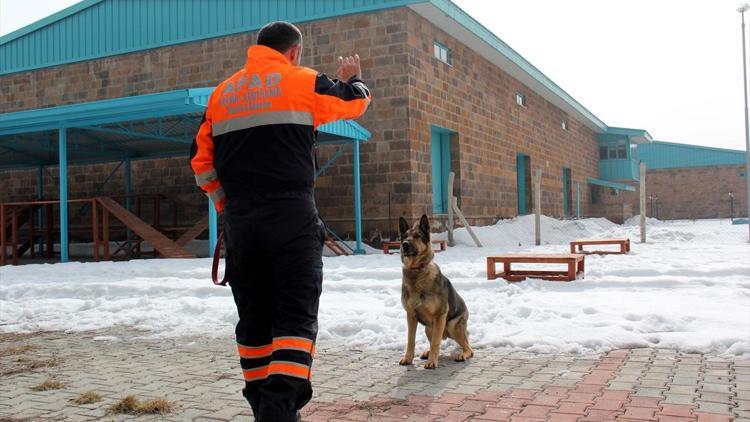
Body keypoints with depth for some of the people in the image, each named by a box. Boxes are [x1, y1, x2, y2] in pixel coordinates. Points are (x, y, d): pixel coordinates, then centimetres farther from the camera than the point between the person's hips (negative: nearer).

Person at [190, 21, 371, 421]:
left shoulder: (222, 92, 15)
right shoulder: (302, 81, 1)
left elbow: (202, 160, 13)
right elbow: (354, 102, 18)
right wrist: (353, 78, 39)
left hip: (240, 221, 5)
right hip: (292, 217, -4)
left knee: (254, 317, 13)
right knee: (296, 316, -2)